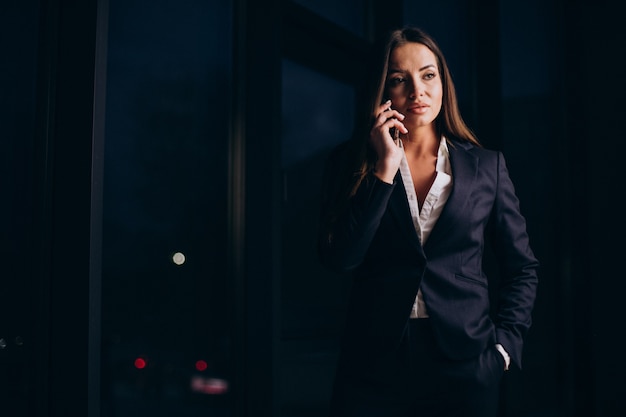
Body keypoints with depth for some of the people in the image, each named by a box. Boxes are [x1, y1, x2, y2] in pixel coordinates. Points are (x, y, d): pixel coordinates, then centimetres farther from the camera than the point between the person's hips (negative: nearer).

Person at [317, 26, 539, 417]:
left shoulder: (487, 165, 5)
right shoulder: (350, 162, 3)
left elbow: (523, 266, 9)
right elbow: (339, 258, -10)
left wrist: (504, 345, -2)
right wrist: (385, 167, -13)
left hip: (466, 366, 1)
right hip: (374, 365, 0)